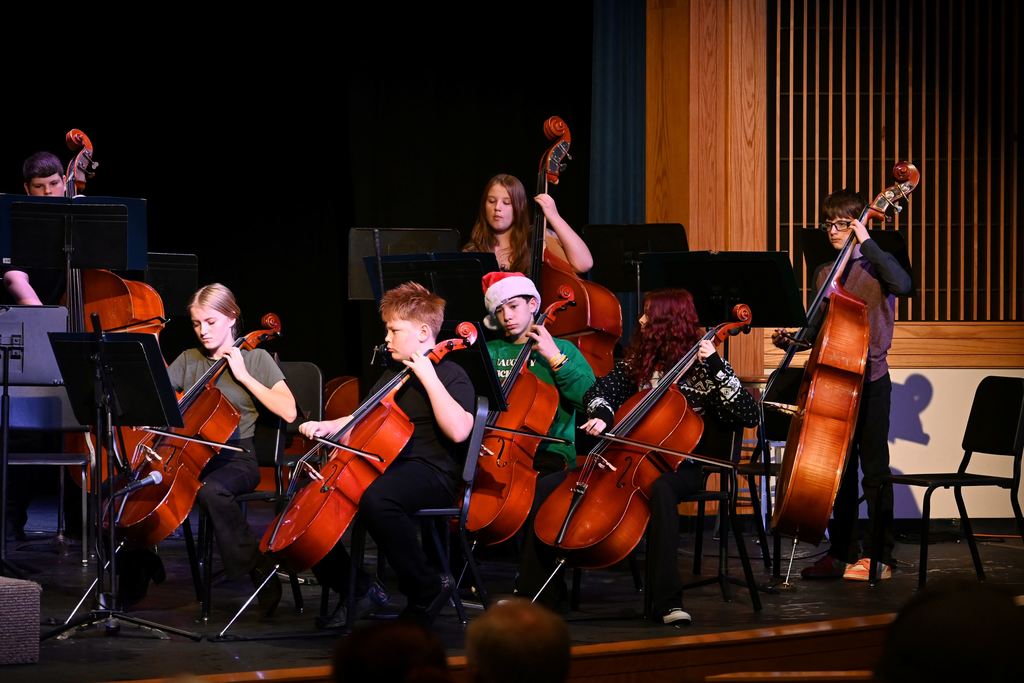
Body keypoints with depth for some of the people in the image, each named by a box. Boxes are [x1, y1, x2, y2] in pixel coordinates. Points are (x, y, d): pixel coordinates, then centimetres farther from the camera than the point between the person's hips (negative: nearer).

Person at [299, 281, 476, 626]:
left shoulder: (450, 375, -5)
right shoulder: (394, 372, 21)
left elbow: (458, 430, -22)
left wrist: (428, 377, -19)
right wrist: (327, 427, 11)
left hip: (430, 473, -9)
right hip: (381, 467, 9)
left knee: (376, 498, -41)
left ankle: (428, 588, -24)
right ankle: (357, 589, 0)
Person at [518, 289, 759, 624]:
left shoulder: (701, 369, -3)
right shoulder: (637, 361, 13)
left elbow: (748, 415, -12)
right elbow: (601, 390, 8)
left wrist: (716, 364, -19)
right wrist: (601, 414, -15)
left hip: (677, 467, -5)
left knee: (660, 490, -43)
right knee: (548, 488, -13)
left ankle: (667, 601, -41)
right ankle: (542, 590, -5)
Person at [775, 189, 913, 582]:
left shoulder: (875, 266, -3)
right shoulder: (826, 274, 15)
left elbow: (902, 285, -27)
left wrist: (866, 242, -22)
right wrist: (792, 341, 0)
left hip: (870, 380, -6)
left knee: (874, 470, -3)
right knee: (840, 469, 9)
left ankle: (879, 557, 1)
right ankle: (842, 554, 15)